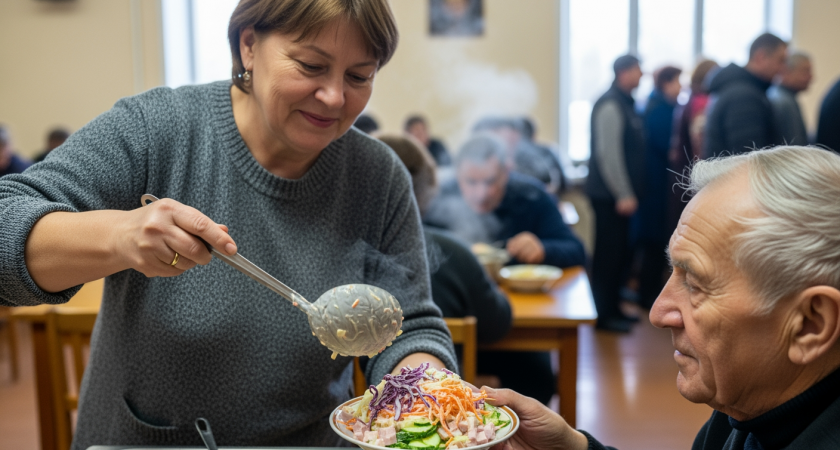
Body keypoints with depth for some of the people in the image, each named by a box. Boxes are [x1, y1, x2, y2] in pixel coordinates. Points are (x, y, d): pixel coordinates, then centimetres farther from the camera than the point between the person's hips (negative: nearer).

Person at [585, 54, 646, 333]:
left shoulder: (626, 103, 15)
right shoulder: (610, 105, -15)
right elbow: (608, 153, -21)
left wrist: (631, 191, 17)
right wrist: (623, 195, -20)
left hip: (622, 194, 9)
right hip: (609, 194, -9)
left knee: (619, 252, 14)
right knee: (609, 254, -3)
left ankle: (612, 308, 24)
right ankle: (604, 314, 6)